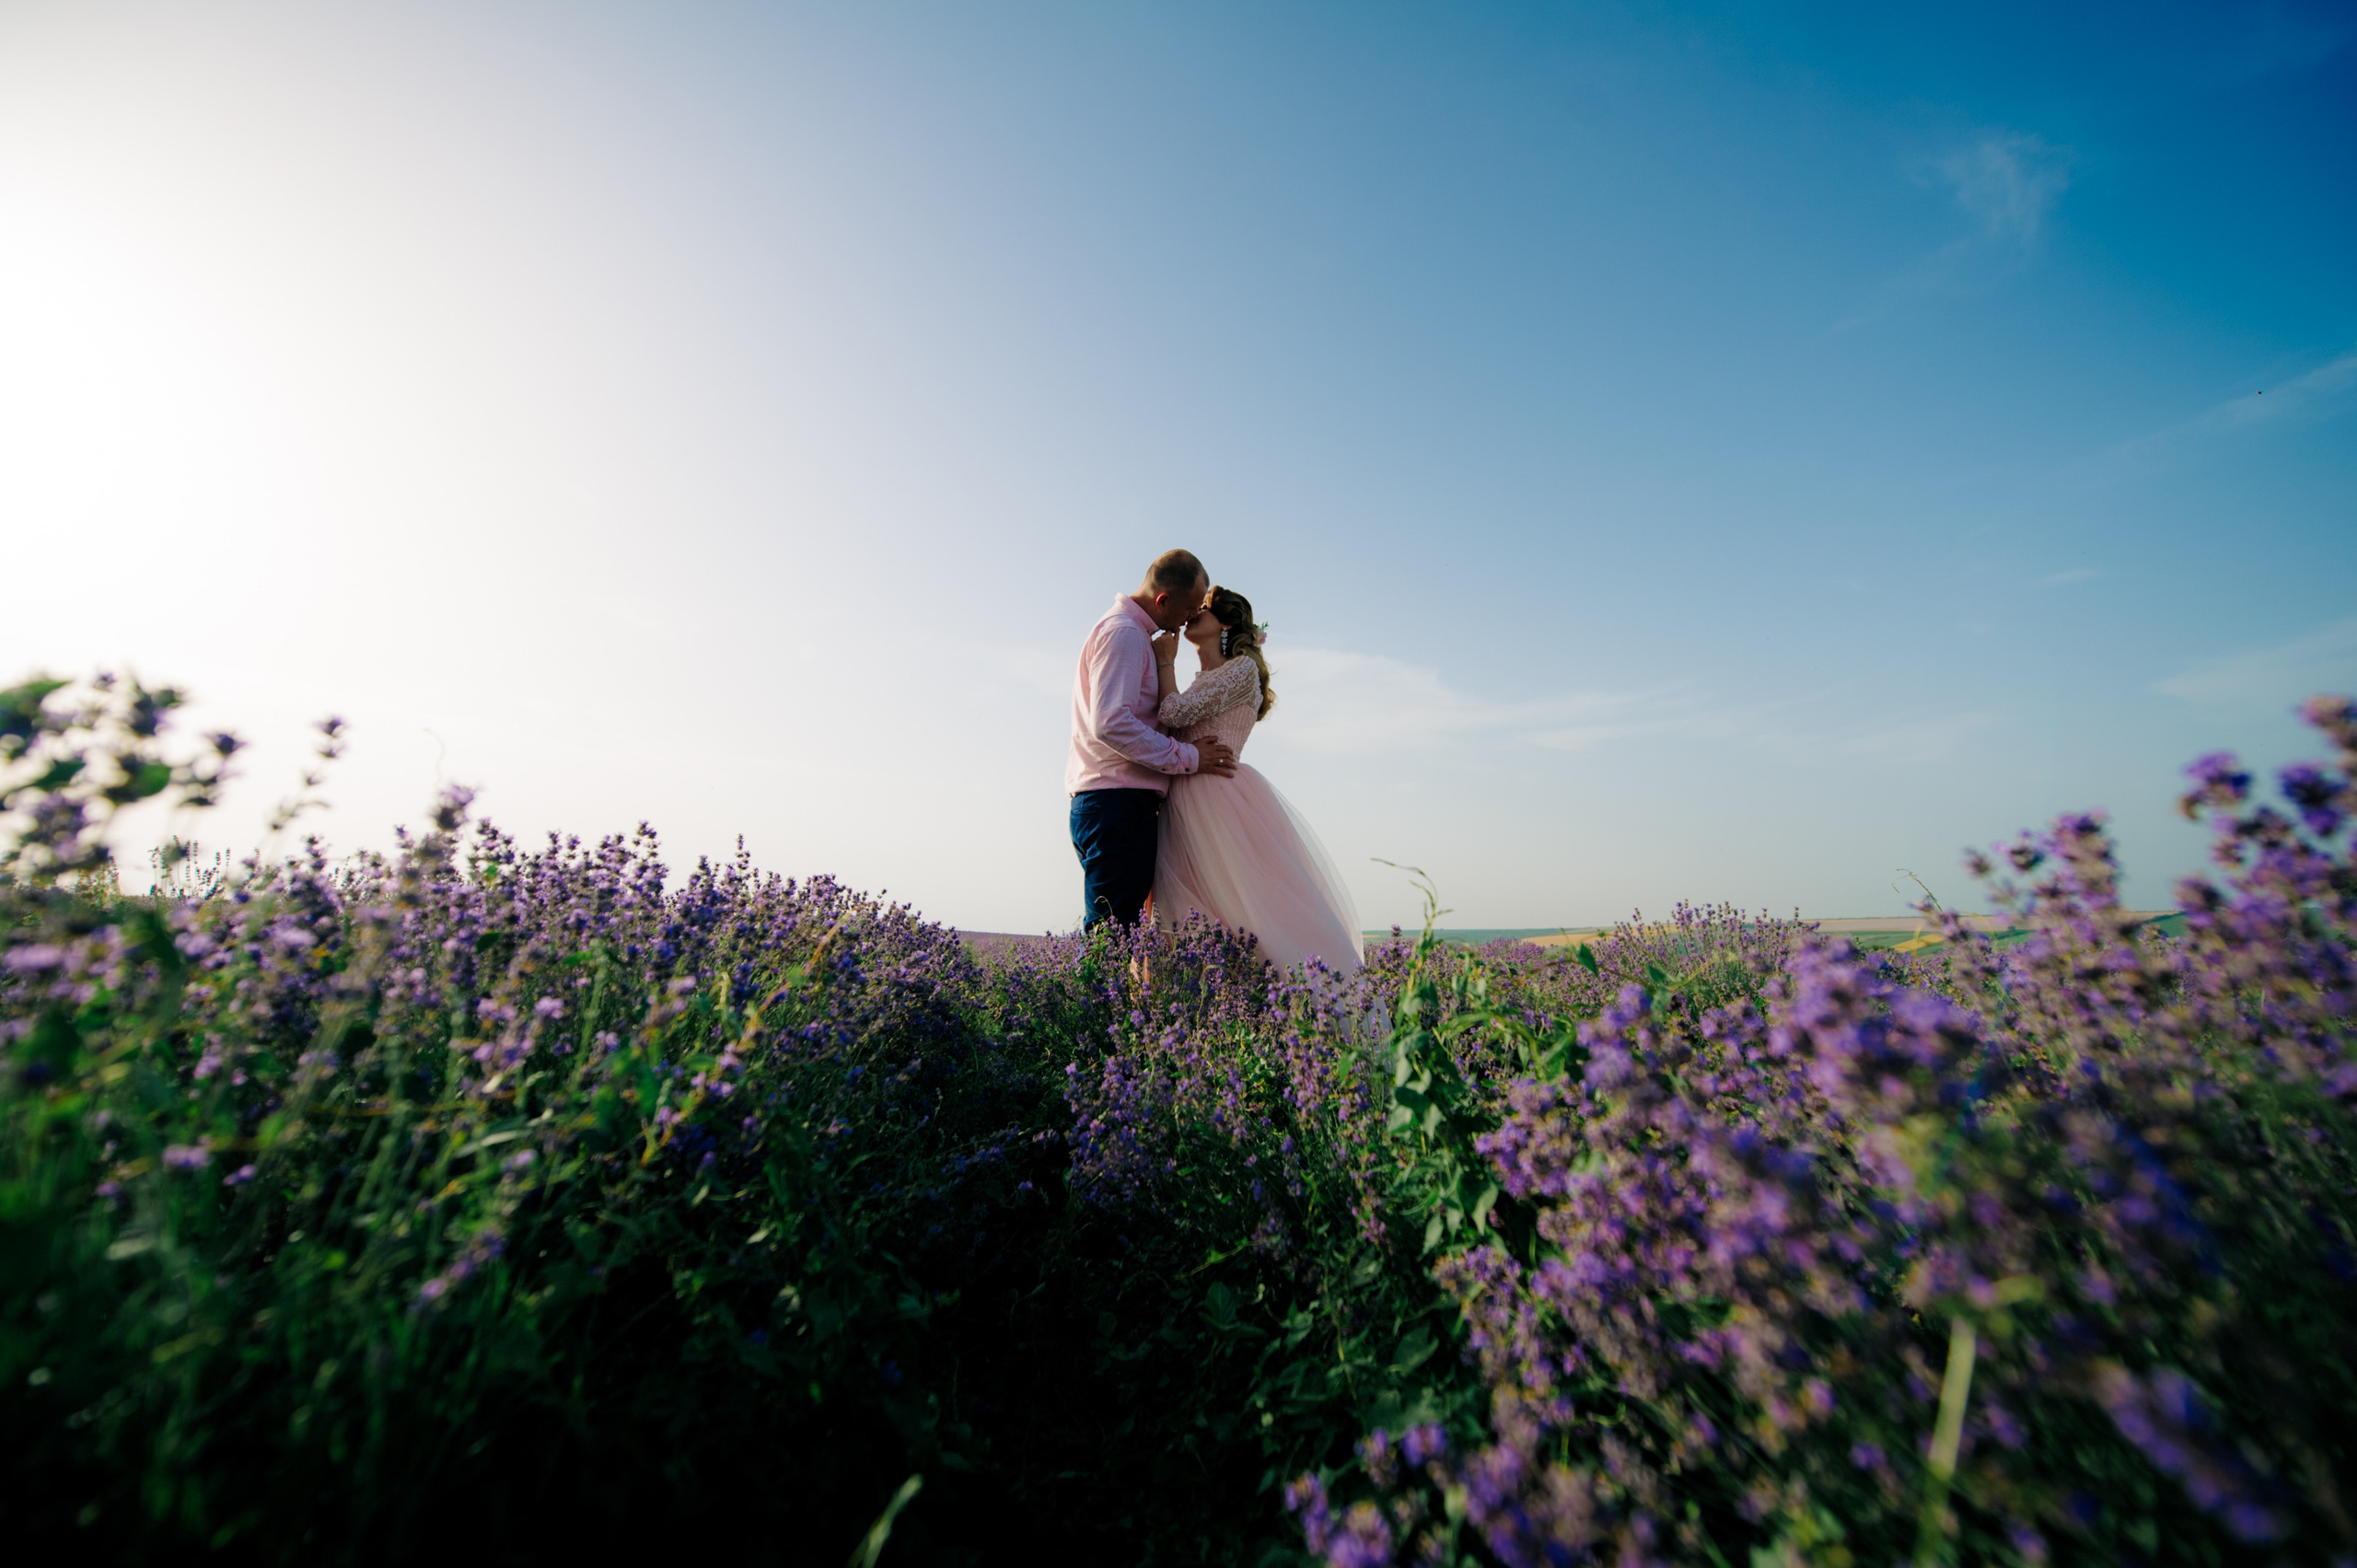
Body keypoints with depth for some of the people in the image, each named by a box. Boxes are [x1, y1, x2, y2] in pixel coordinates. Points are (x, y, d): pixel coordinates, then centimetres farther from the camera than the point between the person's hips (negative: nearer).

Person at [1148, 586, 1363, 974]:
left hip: (1224, 803, -8)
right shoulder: (1201, 683, 23)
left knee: (1256, 910, -8)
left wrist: (1165, 661, 3)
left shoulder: (1242, 668, -2)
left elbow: (1174, 713, -12)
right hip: (1187, 809, 8)